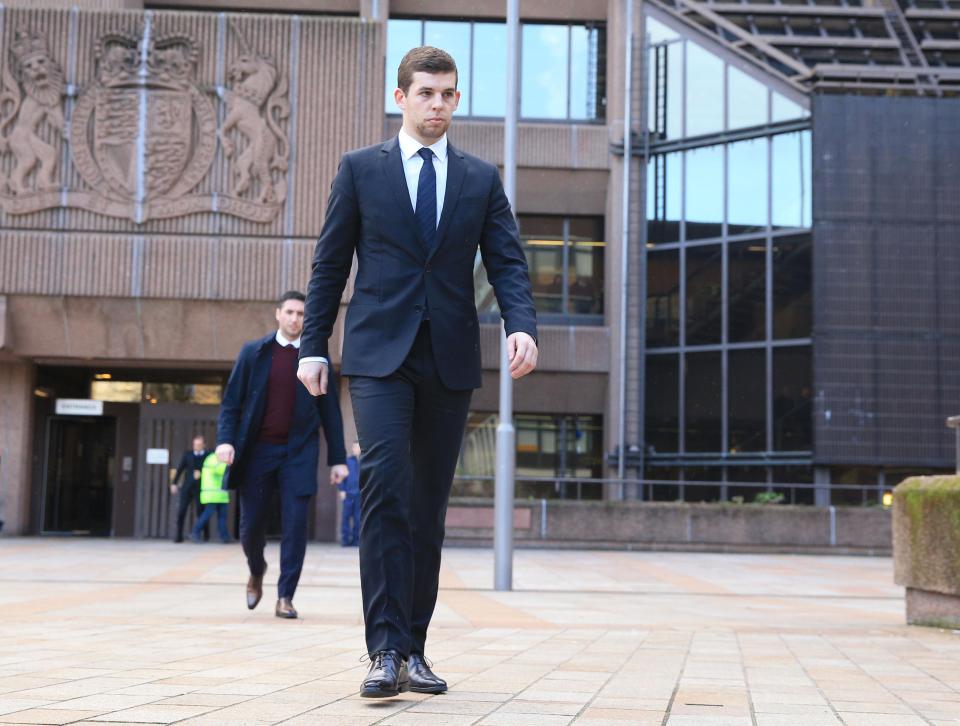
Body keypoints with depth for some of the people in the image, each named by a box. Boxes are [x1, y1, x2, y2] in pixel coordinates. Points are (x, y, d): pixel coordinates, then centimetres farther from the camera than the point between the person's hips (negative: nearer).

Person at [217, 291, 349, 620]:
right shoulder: (253, 352, 5)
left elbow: (330, 411, 7)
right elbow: (231, 400, 3)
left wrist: (337, 459, 3)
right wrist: (225, 439, -13)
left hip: (299, 452, 0)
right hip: (257, 449, 0)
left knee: (295, 524, -7)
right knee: (251, 523, 4)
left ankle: (285, 598, 1)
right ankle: (256, 572, 36)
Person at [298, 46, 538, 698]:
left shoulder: (482, 179, 12)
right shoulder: (360, 169, 7)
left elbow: (508, 262, 5)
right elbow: (330, 264, 8)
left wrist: (523, 325, -14)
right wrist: (314, 345, 2)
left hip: (450, 358, 2)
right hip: (379, 353, -2)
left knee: (429, 506, 5)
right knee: (385, 491, -16)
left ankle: (413, 649, 12)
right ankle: (386, 649, -14)